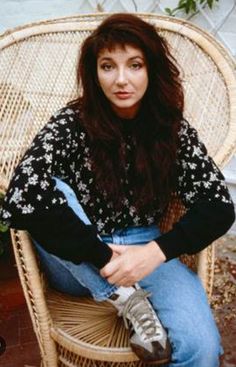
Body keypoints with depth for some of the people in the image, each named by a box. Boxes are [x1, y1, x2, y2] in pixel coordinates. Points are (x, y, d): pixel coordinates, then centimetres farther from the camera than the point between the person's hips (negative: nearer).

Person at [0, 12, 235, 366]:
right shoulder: (72, 124, -12)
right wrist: (104, 257, -27)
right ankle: (128, 299, -20)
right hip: (78, 263, 0)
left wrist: (155, 251, -24)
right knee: (47, 196, -30)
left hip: (147, 253, 1)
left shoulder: (172, 128, -4)